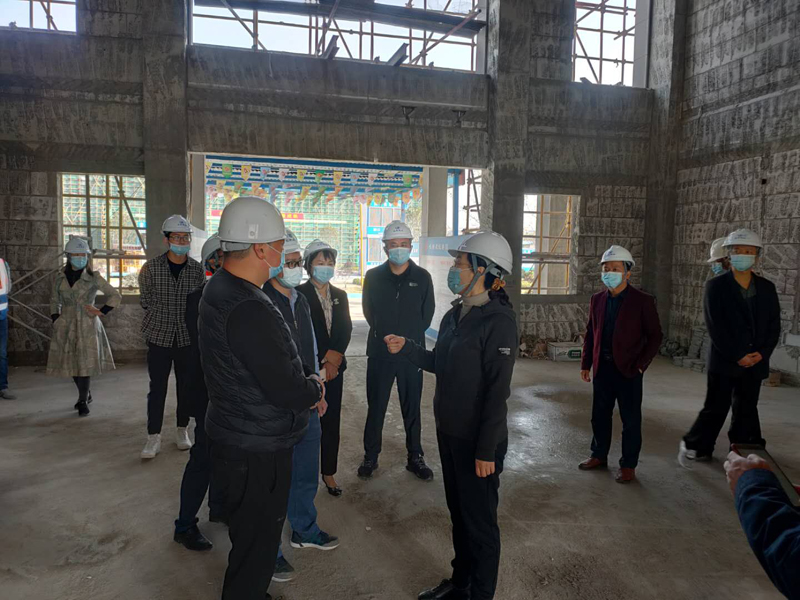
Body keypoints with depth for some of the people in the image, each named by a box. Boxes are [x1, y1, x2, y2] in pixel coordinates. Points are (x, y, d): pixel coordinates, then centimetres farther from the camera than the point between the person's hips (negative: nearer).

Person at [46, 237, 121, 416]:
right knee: (71, 363, 9)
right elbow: (54, 301, 14)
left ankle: (83, 401, 8)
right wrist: (56, 321, 5)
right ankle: (86, 395, 29)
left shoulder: (93, 277, -4)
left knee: (85, 363, -5)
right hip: (66, 326, 3)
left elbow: (115, 296, 0)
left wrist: (101, 312, -8)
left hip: (87, 325, -3)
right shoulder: (60, 277, 5)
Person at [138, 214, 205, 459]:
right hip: (160, 337, -1)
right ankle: (154, 437, 12)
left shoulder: (197, 269, -1)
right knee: (157, 388, 3)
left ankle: (182, 430, 25)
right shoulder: (152, 267, -4)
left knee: (185, 386, 10)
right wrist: (164, 319, 2)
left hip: (188, 338, 1)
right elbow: (146, 300, 4)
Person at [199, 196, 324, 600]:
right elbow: (289, 391, -26)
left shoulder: (218, 290, 4)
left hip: (233, 440, 10)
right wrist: (315, 387, -6)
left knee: (250, 539, 28)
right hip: (258, 453, -10)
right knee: (256, 547, 10)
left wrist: (302, 388, 3)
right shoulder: (251, 311, -29)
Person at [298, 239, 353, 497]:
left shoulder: (340, 296, 11)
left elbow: (346, 329, 4)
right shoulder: (299, 294, -4)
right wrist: (322, 363, -12)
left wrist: (333, 358, -10)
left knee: (332, 422, 8)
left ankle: (329, 472, 20)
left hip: (335, 366, 4)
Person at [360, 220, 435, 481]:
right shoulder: (373, 276, 1)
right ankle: (370, 457, 24)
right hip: (379, 353, 0)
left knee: (412, 408, 10)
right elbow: (368, 311, 10)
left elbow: (427, 314, 7)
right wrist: (384, 334, 10)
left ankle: (415, 457, 24)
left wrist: (411, 336, 8)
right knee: (375, 407, 9)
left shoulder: (422, 277, 0)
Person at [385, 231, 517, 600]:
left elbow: (498, 390, -21)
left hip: (478, 440, -8)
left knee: (480, 522, 9)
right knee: (458, 513, 22)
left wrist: (486, 449, -21)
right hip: (449, 432, 8)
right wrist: (407, 349, 1)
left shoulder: (498, 320, -20)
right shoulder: (455, 315, 7)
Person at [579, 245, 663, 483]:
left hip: (628, 369, -4)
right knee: (600, 416, 14)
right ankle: (599, 455, 31)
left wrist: (640, 365, -11)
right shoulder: (597, 300, 6)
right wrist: (586, 363, 7)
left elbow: (655, 336, -5)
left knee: (631, 419, 6)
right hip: (602, 367, 5)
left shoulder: (643, 301, -7)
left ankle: (628, 465, 19)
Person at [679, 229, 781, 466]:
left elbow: (774, 325, 7)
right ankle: (693, 446, 16)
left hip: (755, 362, 4)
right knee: (715, 409, -1)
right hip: (724, 361, -4)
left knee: (746, 410, 12)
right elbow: (715, 327, -11)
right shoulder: (716, 286, -6)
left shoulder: (767, 288, 7)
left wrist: (761, 353, -7)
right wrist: (737, 356, -14)